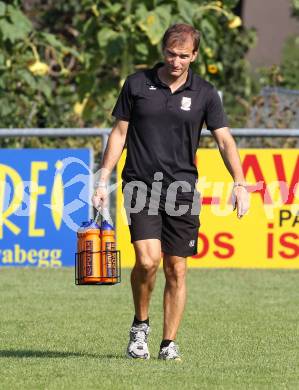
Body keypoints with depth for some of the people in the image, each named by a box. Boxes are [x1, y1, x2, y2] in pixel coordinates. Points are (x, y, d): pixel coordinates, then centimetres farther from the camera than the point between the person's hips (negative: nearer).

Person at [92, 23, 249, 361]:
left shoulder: (204, 93, 3)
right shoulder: (137, 84, 2)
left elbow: (224, 140, -1)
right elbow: (119, 133, 8)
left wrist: (239, 183, -15)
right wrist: (103, 181, 4)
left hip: (182, 188, 2)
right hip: (141, 186, -1)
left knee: (176, 270, 2)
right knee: (148, 260, -18)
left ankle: (169, 344, 12)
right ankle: (140, 325, 6)